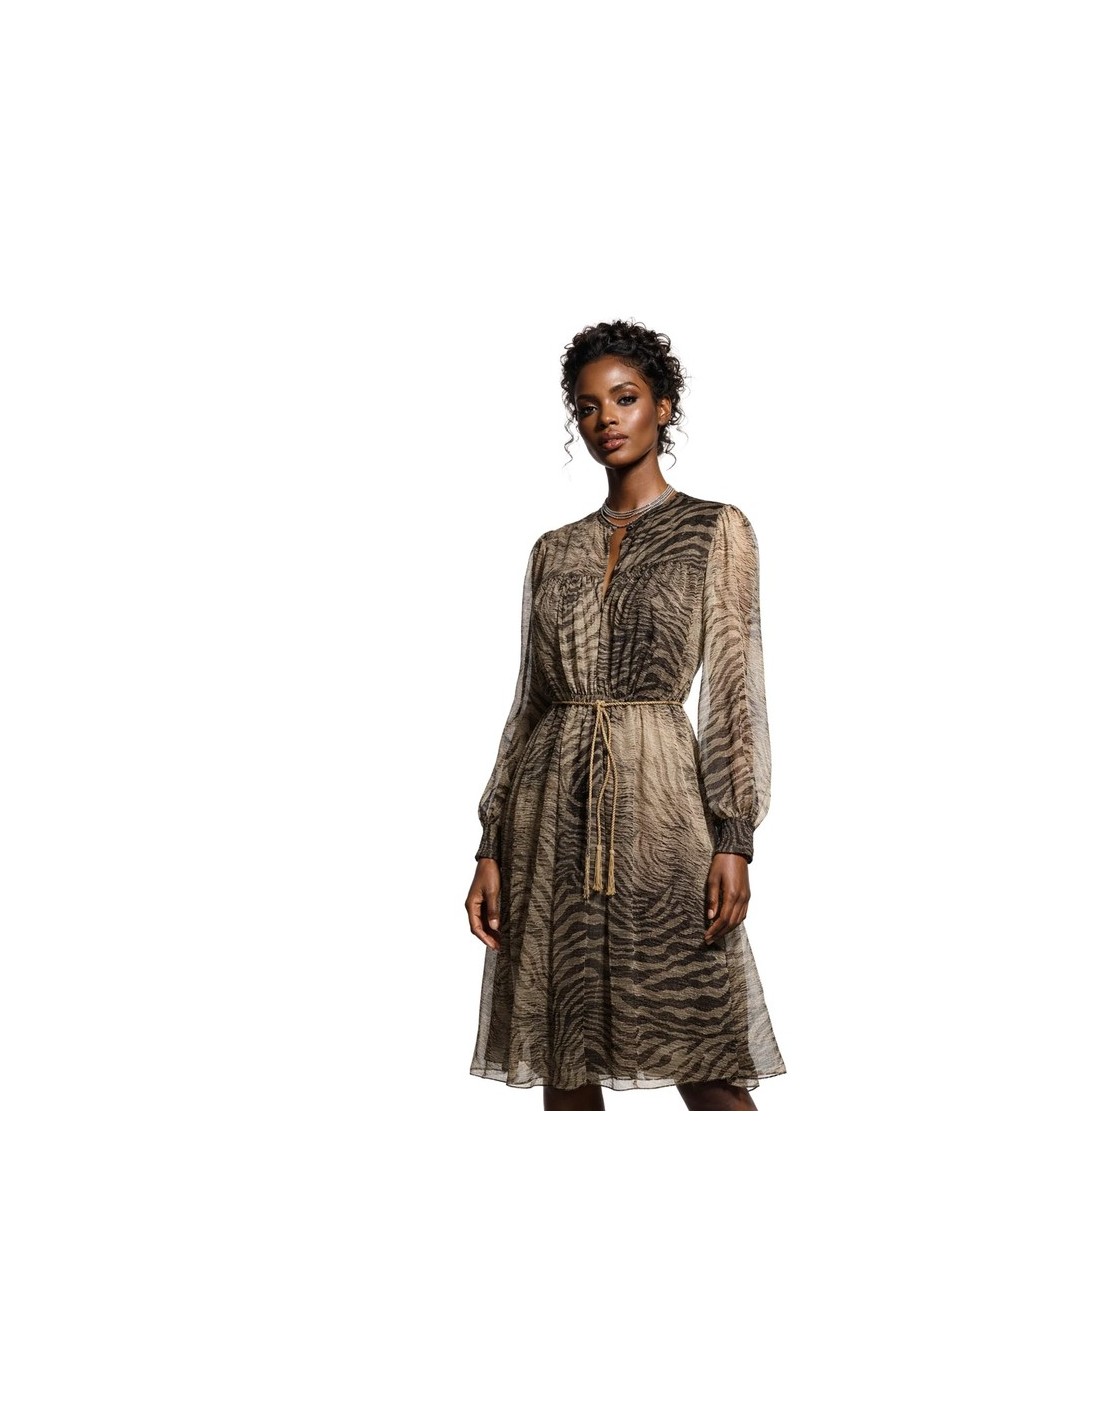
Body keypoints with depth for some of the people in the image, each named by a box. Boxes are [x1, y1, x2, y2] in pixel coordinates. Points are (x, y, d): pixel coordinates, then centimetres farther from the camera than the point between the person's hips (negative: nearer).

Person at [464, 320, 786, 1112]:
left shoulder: (716, 529, 5)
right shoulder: (555, 551, 15)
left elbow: (735, 690, -2)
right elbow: (530, 702, 13)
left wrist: (734, 839, -12)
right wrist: (492, 848, 7)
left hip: (658, 795, -4)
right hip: (553, 808, 4)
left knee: (708, 1074, -6)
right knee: (564, 1069, 5)